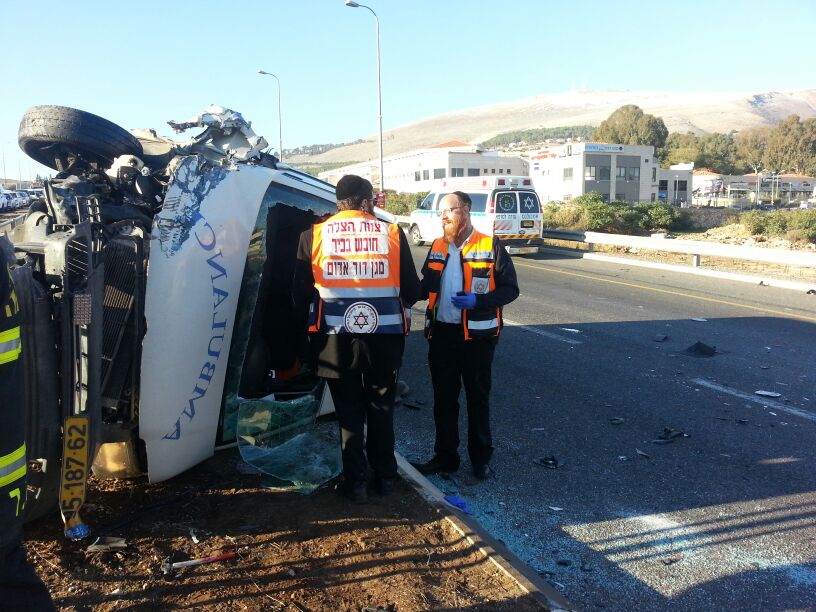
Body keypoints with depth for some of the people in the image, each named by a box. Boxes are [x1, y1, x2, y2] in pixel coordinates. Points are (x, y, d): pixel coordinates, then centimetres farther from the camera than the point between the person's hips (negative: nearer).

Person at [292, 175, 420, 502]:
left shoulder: (314, 235, -1)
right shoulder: (392, 233, -1)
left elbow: (300, 294, 1)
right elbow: (412, 290, 2)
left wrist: (312, 322, 19)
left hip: (336, 338, 0)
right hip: (385, 337, 1)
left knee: (349, 413, 14)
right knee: (381, 409, 19)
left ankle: (355, 482, 22)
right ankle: (385, 476, 31)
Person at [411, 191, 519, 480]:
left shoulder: (491, 247, -8)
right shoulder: (437, 247, 8)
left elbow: (510, 289, -8)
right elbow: (426, 286, 15)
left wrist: (477, 301, -22)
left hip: (476, 335, -4)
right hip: (442, 334, 4)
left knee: (478, 399, 11)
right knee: (443, 399, 12)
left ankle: (480, 458, 27)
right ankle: (445, 456, 27)